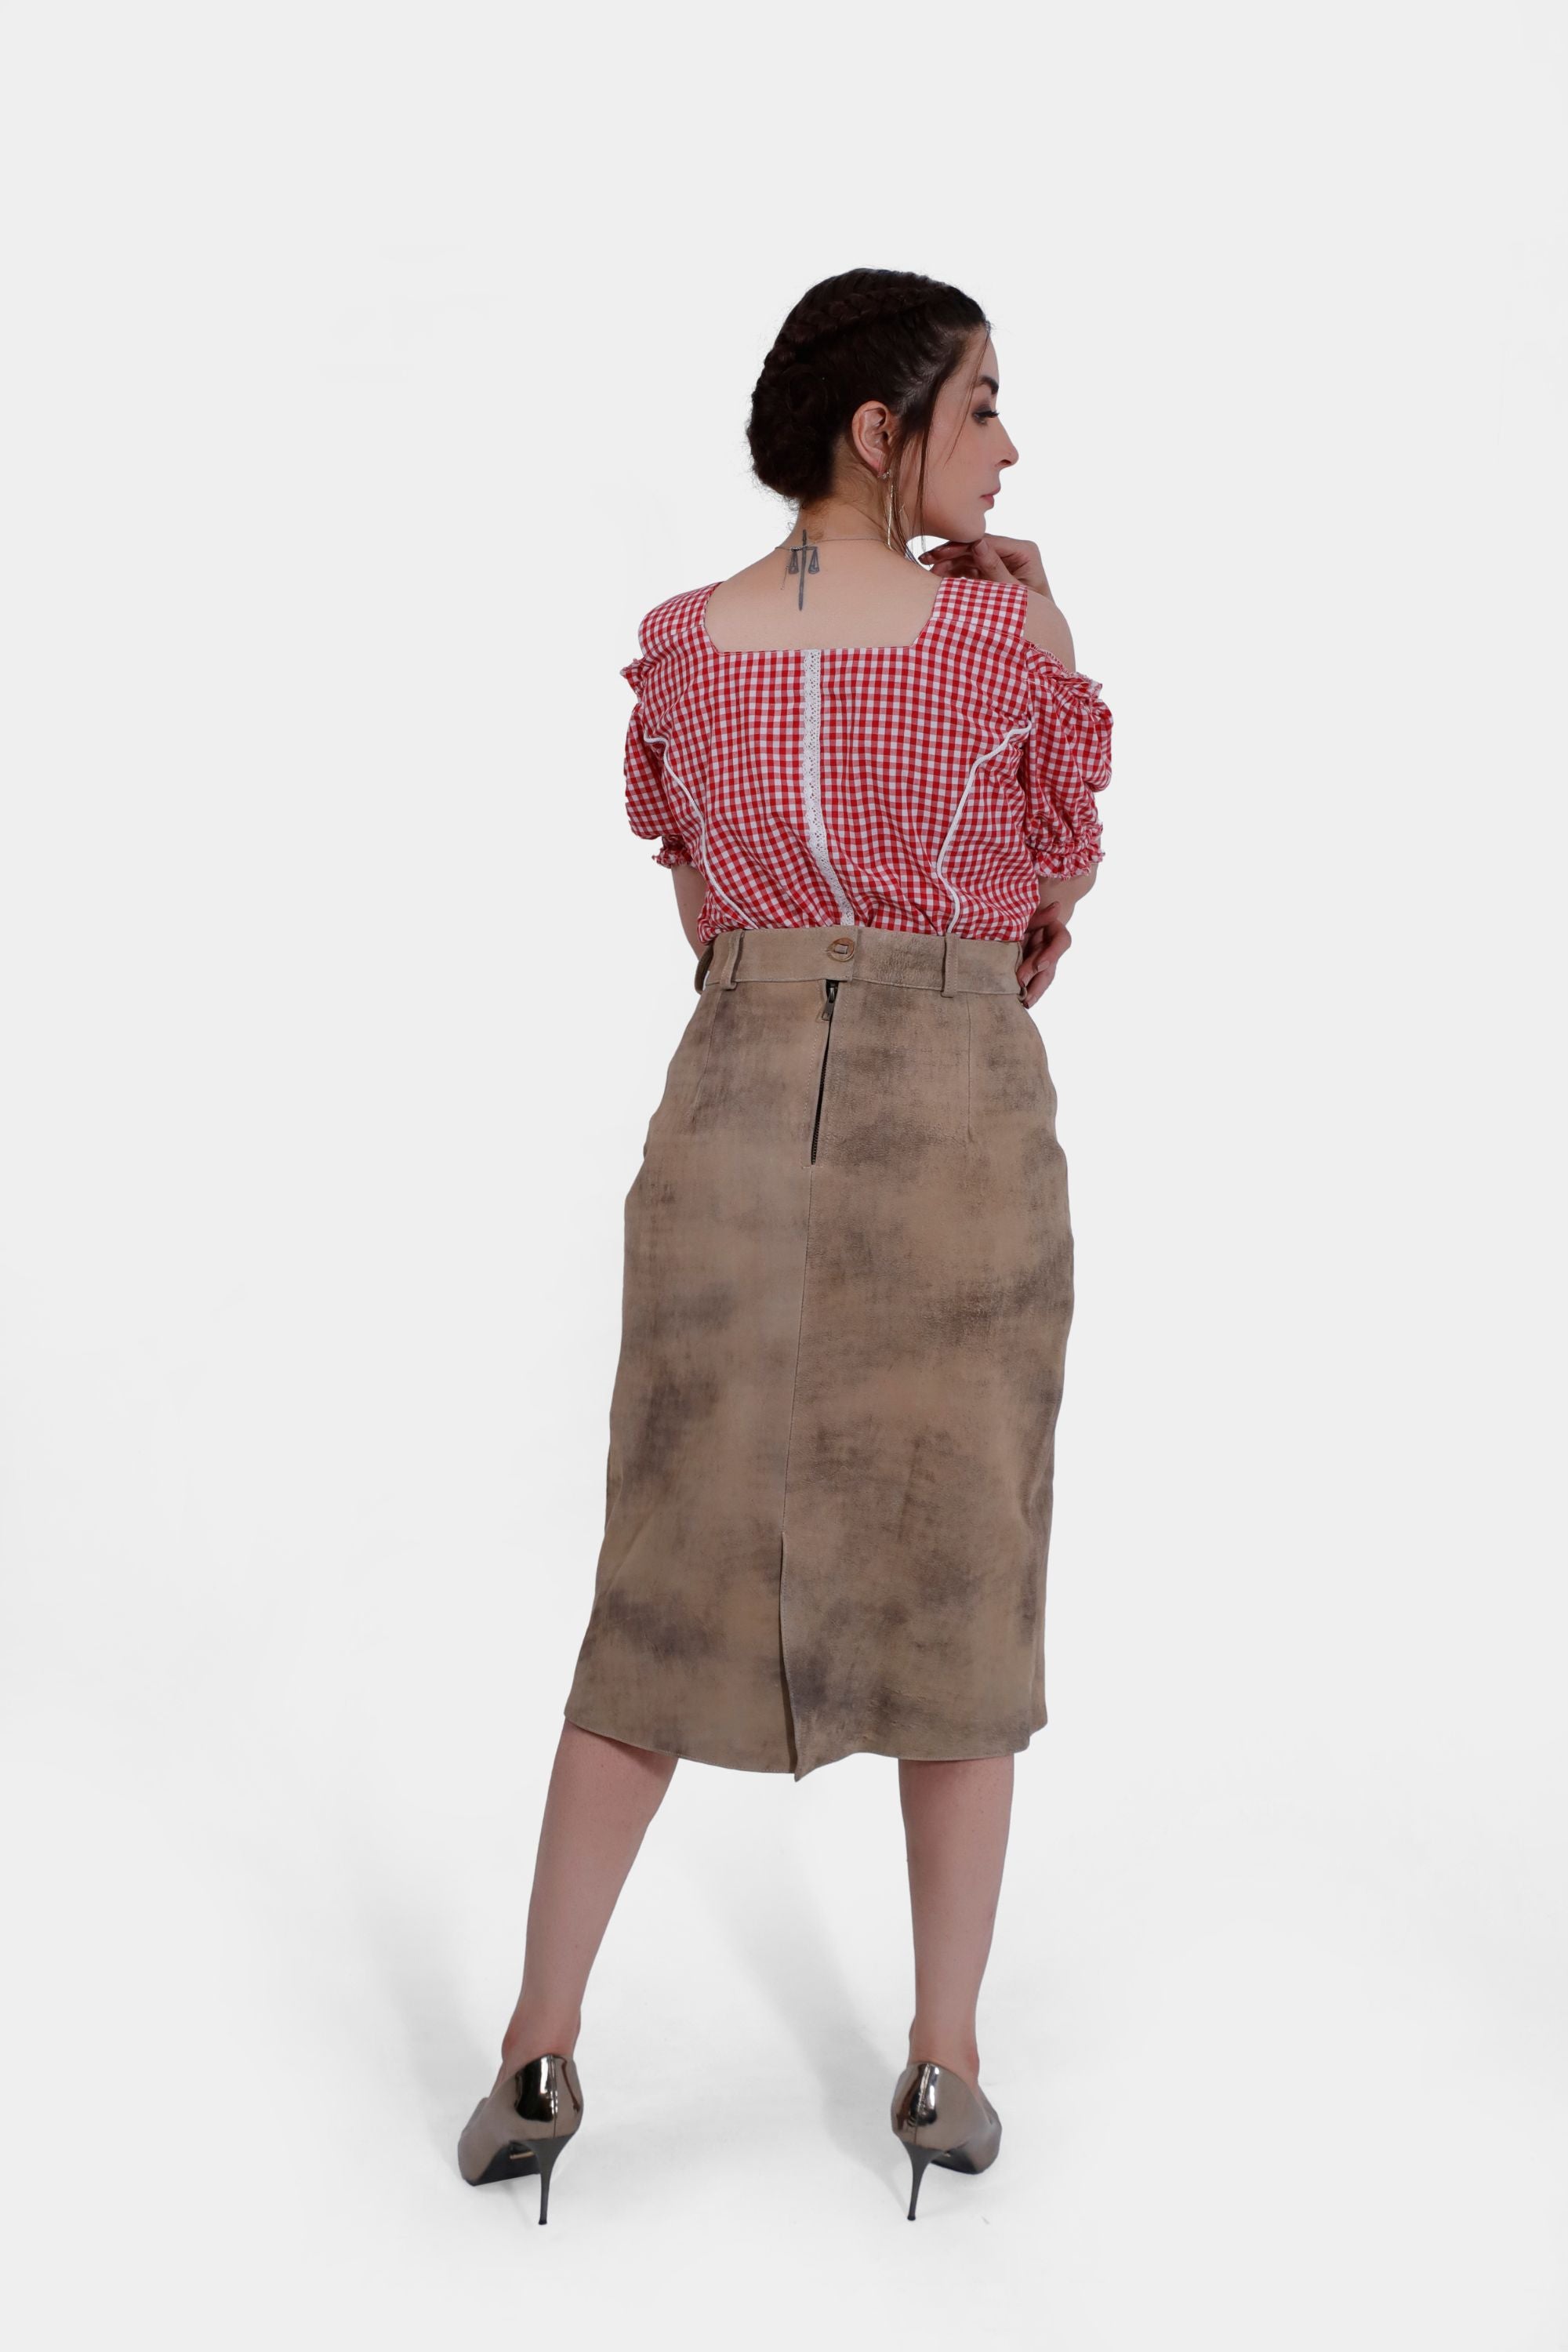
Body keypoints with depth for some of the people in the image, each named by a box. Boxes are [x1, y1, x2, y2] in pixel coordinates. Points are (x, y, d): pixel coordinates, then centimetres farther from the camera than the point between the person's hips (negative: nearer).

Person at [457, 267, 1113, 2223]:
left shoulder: (680, 647, 4)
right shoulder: (1000, 640, -7)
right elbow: (1061, 889, 8)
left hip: (736, 1104, 3)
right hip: (961, 1117, -2)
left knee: (669, 1585, 10)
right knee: (960, 1587, 9)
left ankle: (540, 2055, 13)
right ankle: (943, 2066, 16)